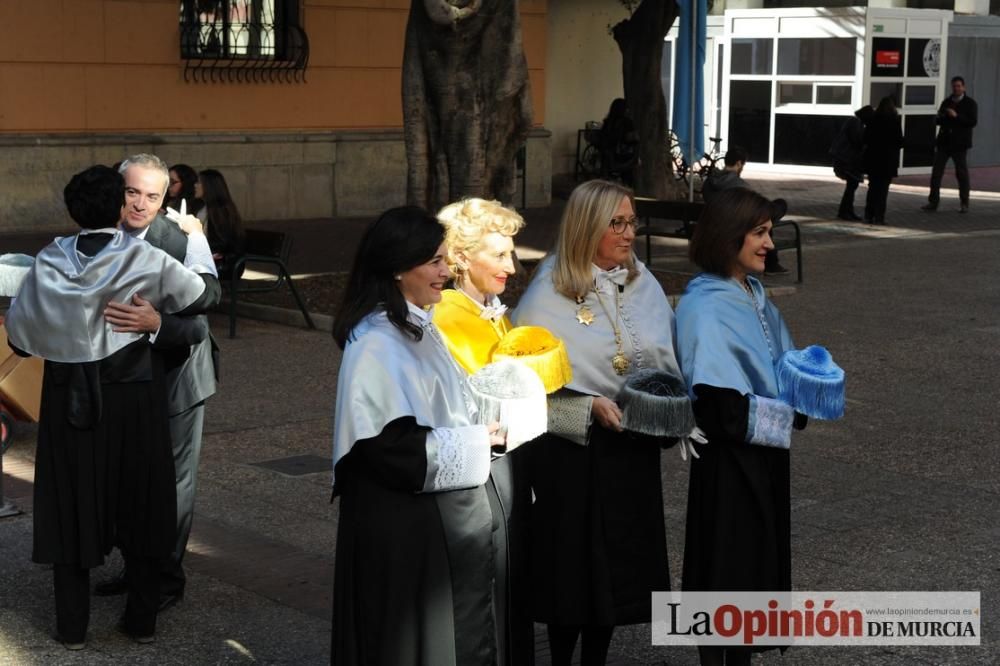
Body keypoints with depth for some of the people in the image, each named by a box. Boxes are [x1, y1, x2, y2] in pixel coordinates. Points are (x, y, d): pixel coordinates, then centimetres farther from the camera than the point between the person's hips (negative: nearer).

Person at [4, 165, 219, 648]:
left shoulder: (48, 265, -7)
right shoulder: (144, 260, -11)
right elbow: (202, 295, 0)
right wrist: (197, 237, 14)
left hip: (69, 399, 1)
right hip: (133, 397, -1)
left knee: (71, 504, 12)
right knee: (139, 504, 13)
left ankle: (72, 626, 18)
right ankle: (142, 619, 21)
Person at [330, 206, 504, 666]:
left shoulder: (419, 327, 10)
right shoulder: (377, 346, -19)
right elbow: (390, 447, -25)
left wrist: (484, 429, 3)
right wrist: (478, 442, -16)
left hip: (446, 513, 9)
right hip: (402, 523, -9)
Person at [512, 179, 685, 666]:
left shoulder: (643, 285, 3)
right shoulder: (550, 294, -12)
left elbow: (667, 361, 12)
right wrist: (588, 406, -22)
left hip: (633, 449, 5)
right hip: (570, 451, -5)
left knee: (619, 566, 13)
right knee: (571, 565, 6)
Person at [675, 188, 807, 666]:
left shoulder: (755, 297, 8)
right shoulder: (705, 308, -18)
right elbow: (721, 406, -24)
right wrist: (786, 415, -15)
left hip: (765, 452, 8)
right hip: (728, 458, -8)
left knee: (760, 562, 15)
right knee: (725, 566, 2)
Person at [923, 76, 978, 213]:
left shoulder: (970, 103, 0)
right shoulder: (946, 102, 14)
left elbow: (973, 122, -11)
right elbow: (937, 121, 15)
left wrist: (956, 116, -20)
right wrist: (940, 117, -8)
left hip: (959, 143, -4)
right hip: (944, 142, 4)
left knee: (962, 173, 2)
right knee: (936, 172, -1)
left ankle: (964, 204, 10)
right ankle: (933, 201, 3)